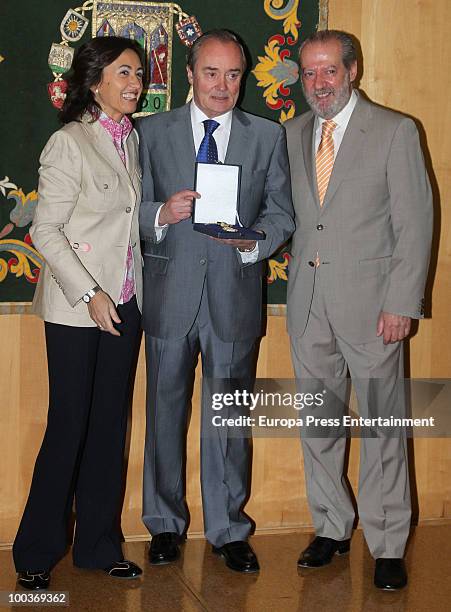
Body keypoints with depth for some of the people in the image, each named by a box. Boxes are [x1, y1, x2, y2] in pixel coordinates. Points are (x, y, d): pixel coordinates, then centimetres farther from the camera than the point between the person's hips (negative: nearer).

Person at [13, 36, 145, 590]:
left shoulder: (132, 139, 10)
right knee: (69, 426, -2)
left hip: (125, 303, 6)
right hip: (76, 307, -6)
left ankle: (98, 545, 21)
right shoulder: (69, 144, -10)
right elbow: (46, 231, -12)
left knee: (111, 425, 10)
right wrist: (89, 294, -16)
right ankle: (36, 552, 14)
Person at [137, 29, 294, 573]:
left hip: (235, 294, 0)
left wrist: (253, 241, -15)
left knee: (229, 416, 7)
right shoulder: (152, 132, 5)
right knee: (166, 411, 10)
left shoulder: (268, 136, 7)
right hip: (170, 293, 0)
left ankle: (228, 529, 21)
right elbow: (133, 210, 3)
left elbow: (281, 213, 5)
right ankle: (166, 524, 26)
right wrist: (161, 214, -18)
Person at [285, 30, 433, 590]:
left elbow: (415, 223, -6)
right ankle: (331, 528, 28)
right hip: (307, 300, 5)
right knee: (316, 422, 12)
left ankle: (387, 546, 13)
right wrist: (296, 268, 1)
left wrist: (402, 302, -12)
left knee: (381, 425, 1)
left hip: (369, 300, -4)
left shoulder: (394, 132, -3)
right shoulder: (291, 135, 11)